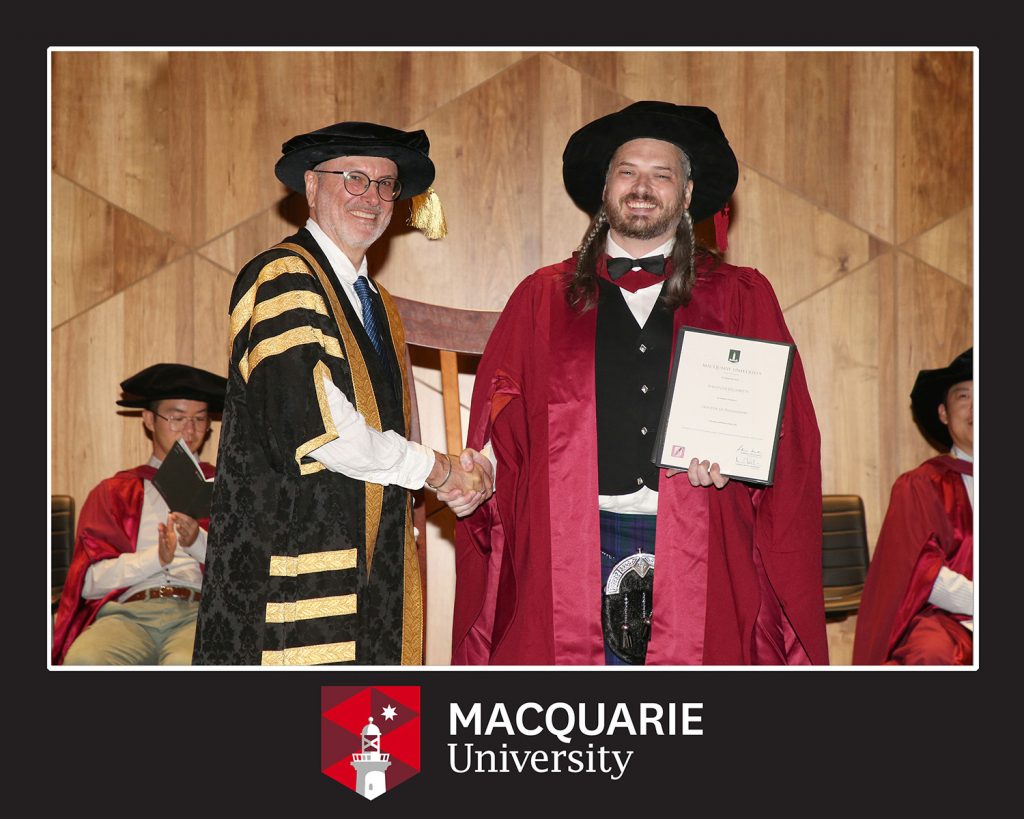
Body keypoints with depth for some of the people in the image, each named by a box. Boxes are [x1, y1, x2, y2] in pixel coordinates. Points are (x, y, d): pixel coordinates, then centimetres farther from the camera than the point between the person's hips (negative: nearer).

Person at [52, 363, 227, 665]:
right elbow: (89, 581, 9)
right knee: (83, 661, -35)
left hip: (198, 612, -1)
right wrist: (156, 557, -8)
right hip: (128, 612, 1)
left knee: (186, 664, -38)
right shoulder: (114, 491, 23)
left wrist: (198, 542, -8)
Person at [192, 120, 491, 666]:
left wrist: (458, 478, 1)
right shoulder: (282, 278, -8)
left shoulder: (377, 303, 21)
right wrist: (437, 470, -7)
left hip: (371, 571, 8)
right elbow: (318, 426, -19)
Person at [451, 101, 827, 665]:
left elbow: (791, 431, 8)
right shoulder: (541, 298, 14)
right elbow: (498, 428, 11)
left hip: (703, 551, 0)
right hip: (571, 550, 0)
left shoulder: (742, 298, 13)